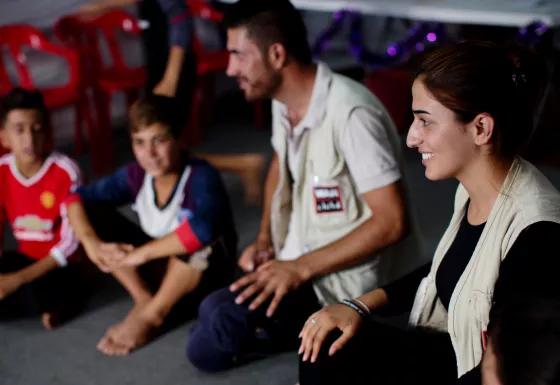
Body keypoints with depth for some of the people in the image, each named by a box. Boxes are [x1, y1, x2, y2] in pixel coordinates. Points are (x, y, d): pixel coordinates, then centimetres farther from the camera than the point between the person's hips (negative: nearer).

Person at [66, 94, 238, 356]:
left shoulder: (201, 176, -27)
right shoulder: (135, 176, -10)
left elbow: (203, 226, -47)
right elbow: (78, 198, -3)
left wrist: (142, 253, -38)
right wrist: (92, 244, -21)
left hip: (205, 271, -5)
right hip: (160, 267, 5)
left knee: (199, 239, -39)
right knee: (93, 213, -6)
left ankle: (152, 315, -17)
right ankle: (145, 299, -10)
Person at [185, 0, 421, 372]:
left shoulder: (351, 114, -27)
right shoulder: (284, 102, 0)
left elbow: (393, 222, -27)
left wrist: (301, 268, -25)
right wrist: (266, 240, 6)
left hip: (344, 278, -9)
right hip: (296, 258, 9)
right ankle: (305, 323, 12)